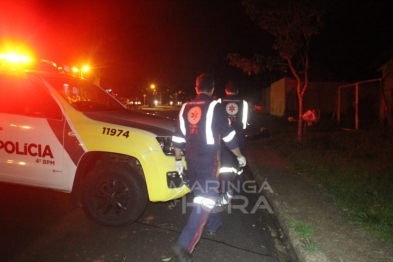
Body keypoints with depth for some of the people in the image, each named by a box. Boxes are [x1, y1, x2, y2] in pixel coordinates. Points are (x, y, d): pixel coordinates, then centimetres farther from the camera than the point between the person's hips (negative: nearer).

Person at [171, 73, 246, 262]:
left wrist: (178, 159, 19)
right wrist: (239, 156, 7)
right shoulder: (215, 107, -8)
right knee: (205, 199, -4)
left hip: (191, 159, 6)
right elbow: (228, 136, -6)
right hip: (208, 159, -6)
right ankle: (184, 245, -10)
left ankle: (212, 224, 42)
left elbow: (178, 137, 9)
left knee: (201, 194, 24)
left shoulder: (185, 108, 8)